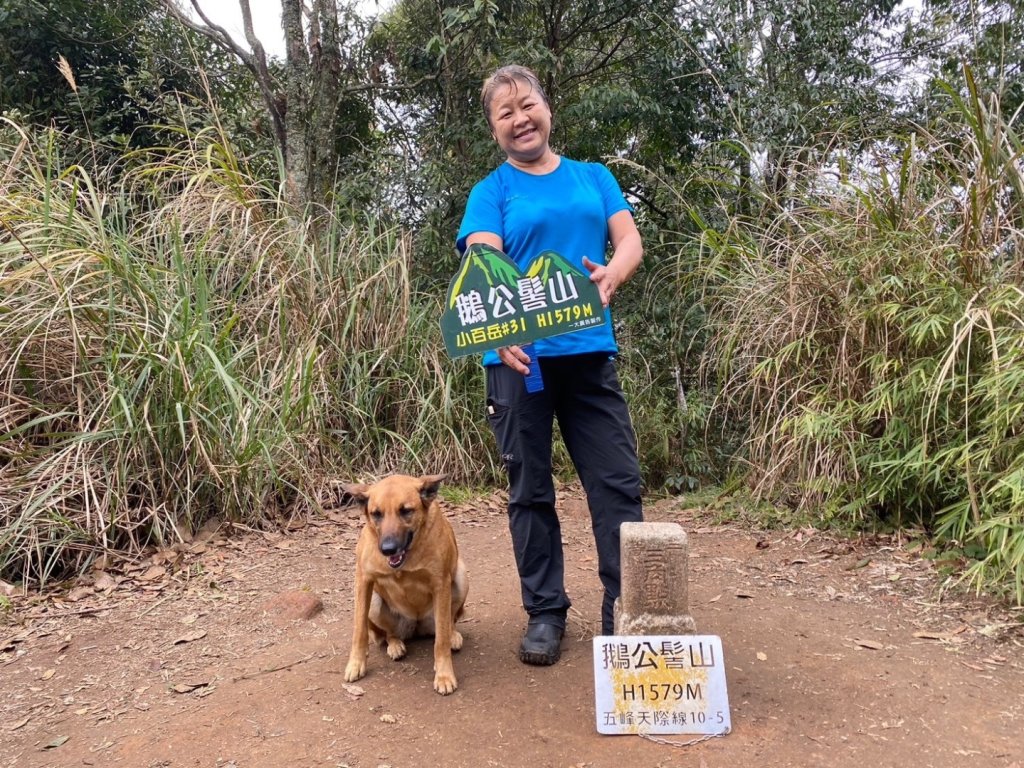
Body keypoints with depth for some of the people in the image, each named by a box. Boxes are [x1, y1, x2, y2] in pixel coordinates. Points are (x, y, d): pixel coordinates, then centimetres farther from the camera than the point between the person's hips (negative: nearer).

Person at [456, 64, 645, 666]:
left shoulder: (594, 178, 16)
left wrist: (611, 275, -20)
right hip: (520, 357, -2)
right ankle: (545, 613, 20)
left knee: (618, 483, 1)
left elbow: (631, 240, 4)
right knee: (531, 490, 6)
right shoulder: (491, 192, 6)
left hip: (590, 350, 2)